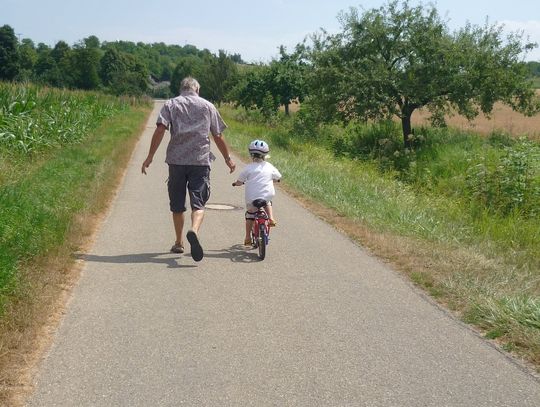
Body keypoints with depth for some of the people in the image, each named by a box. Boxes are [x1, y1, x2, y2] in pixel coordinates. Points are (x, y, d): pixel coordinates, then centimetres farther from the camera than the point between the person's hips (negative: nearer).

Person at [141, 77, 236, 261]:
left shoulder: (170, 104, 10)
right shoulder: (208, 106, 13)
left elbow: (160, 130, -4)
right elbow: (218, 137, 13)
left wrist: (150, 156, -4)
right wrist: (228, 159, 23)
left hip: (176, 161, 1)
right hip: (201, 161, 0)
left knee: (177, 205, 12)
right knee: (198, 203, -4)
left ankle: (179, 243, 23)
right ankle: (194, 230, -33)